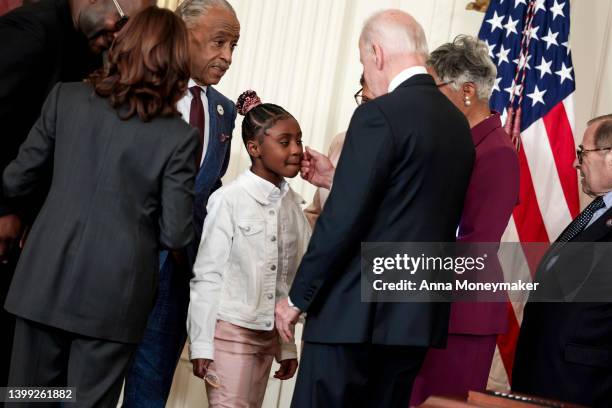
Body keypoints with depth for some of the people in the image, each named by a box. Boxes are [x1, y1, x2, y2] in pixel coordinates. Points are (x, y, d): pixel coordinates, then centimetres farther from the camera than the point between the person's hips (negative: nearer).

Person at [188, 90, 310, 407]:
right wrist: (201, 343, -9)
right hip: (230, 331, -5)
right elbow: (206, 275, -9)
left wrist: (288, 346, 10)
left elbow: (290, 279, 8)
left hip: (268, 334, 5)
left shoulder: (293, 204, 4)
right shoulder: (229, 200, -12)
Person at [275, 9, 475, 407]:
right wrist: (342, 178, 18)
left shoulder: (380, 114, -13)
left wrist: (297, 297, -6)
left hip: (357, 311, -8)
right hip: (419, 314, 8)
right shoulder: (458, 123, 10)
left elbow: (343, 220, -16)